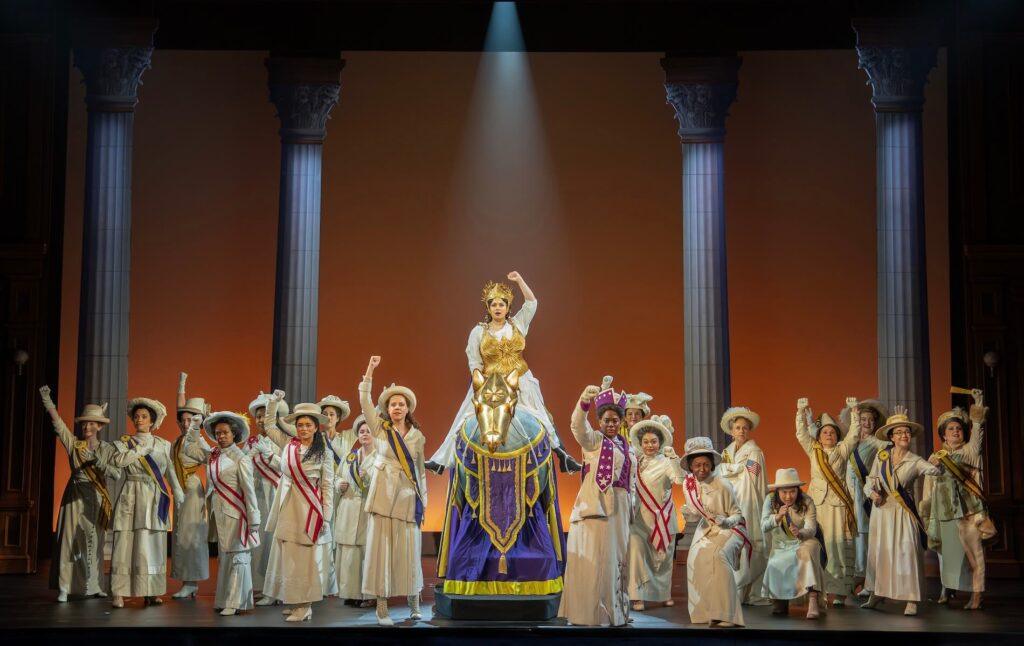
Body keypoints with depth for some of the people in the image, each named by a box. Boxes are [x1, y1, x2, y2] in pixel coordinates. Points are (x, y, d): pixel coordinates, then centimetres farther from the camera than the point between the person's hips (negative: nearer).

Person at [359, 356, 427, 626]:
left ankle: (414, 605, 14)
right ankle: (382, 607, -1)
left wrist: (424, 499, 11)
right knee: (380, 549, -3)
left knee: (408, 551, 3)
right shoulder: (380, 428, 4)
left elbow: (420, 469, 14)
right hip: (383, 497, -1)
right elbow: (365, 402, -7)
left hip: (408, 498, 1)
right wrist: (369, 371, -12)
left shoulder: (417, 436, 9)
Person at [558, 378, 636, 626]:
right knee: (597, 558, -8)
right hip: (597, 505, -6)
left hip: (620, 506, 6)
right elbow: (578, 426, -22)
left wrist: (630, 507, 13)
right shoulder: (593, 439, 0)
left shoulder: (625, 446, 17)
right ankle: (593, 612, -5)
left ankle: (615, 610, 16)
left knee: (617, 557, 9)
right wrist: (584, 401, -40)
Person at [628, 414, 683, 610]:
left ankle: (664, 593, 27)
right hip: (640, 518, 2)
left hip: (662, 517, -2)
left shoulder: (665, 463, -6)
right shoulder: (636, 463, 8)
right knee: (636, 551, -12)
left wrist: (674, 458, -34)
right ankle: (638, 596, -7)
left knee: (663, 556, 8)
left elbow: (680, 479, -23)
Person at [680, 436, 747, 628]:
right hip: (706, 529, 6)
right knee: (696, 558, -14)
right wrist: (688, 515, -16)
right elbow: (695, 515, 7)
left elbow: (737, 514, -11)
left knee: (718, 555, -29)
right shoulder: (688, 484, -5)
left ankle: (725, 614, -25)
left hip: (729, 529, -6)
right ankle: (706, 612, 1)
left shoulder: (722, 485, -21)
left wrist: (726, 522, -33)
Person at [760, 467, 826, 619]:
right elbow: (764, 528, -17)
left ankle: (813, 600, -45)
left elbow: (811, 530, -24)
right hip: (781, 546, 2)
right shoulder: (770, 500, -10)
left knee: (808, 550, -35)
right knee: (775, 565, -26)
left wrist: (800, 533, -48)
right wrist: (778, 517, -37)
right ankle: (780, 601, 3)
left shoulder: (807, 502, -15)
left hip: (804, 542, -2)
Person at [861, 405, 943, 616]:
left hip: (903, 513, -3)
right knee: (878, 552, 11)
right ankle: (876, 595, 26)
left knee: (906, 552, -11)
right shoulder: (882, 455, 1)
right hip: (882, 510, 3)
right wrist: (872, 492, -12)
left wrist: (935, 465, -42)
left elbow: (934, 471, -20)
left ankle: (911, 601, -7)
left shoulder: (915, 461, -5)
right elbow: (871, 480, 8)